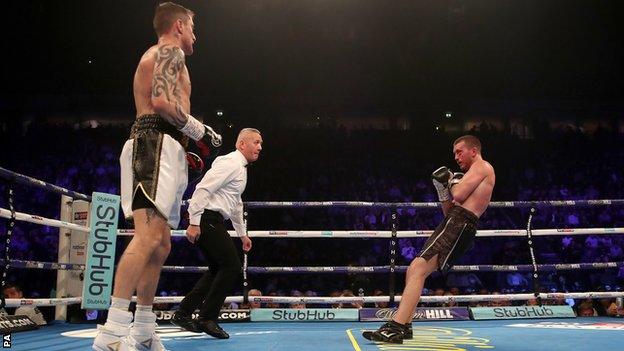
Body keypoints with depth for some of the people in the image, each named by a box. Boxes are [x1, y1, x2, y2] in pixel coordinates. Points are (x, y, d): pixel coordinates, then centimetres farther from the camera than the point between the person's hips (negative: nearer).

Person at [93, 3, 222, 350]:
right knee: (149, 235, -22)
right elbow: (162, 101, -16)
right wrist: (201, 131, -6)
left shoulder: (153, 56, 32)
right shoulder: (170, 52, 1)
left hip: (156, 150, 11)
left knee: (161, 244, 7)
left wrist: (182, 152, 24)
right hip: (156, 145, -11)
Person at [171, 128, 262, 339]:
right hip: (207, 219, -10)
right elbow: (203, 189, -20)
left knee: (218, 270, 13)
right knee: (232, 267, -9)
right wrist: (194, 222, -24)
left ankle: (182, 314, 16)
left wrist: (242, 233, 33)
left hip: (213, 223, 10)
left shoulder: (241, 168, 22)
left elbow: (236, 205, 31)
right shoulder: (230, 163, -10)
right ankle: (206, 319, -3)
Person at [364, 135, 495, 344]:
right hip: (454, 222, 11)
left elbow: (459, 195, -14)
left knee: (419, 270, -22)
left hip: (459, 223, -11)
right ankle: (404, 325, 11)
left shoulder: (482, 166, 2)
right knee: (414, 269, 10)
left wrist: (454, 182, 5)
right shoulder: (474, 176, 31)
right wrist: (444, 190, 14)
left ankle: (396, 327, -30)